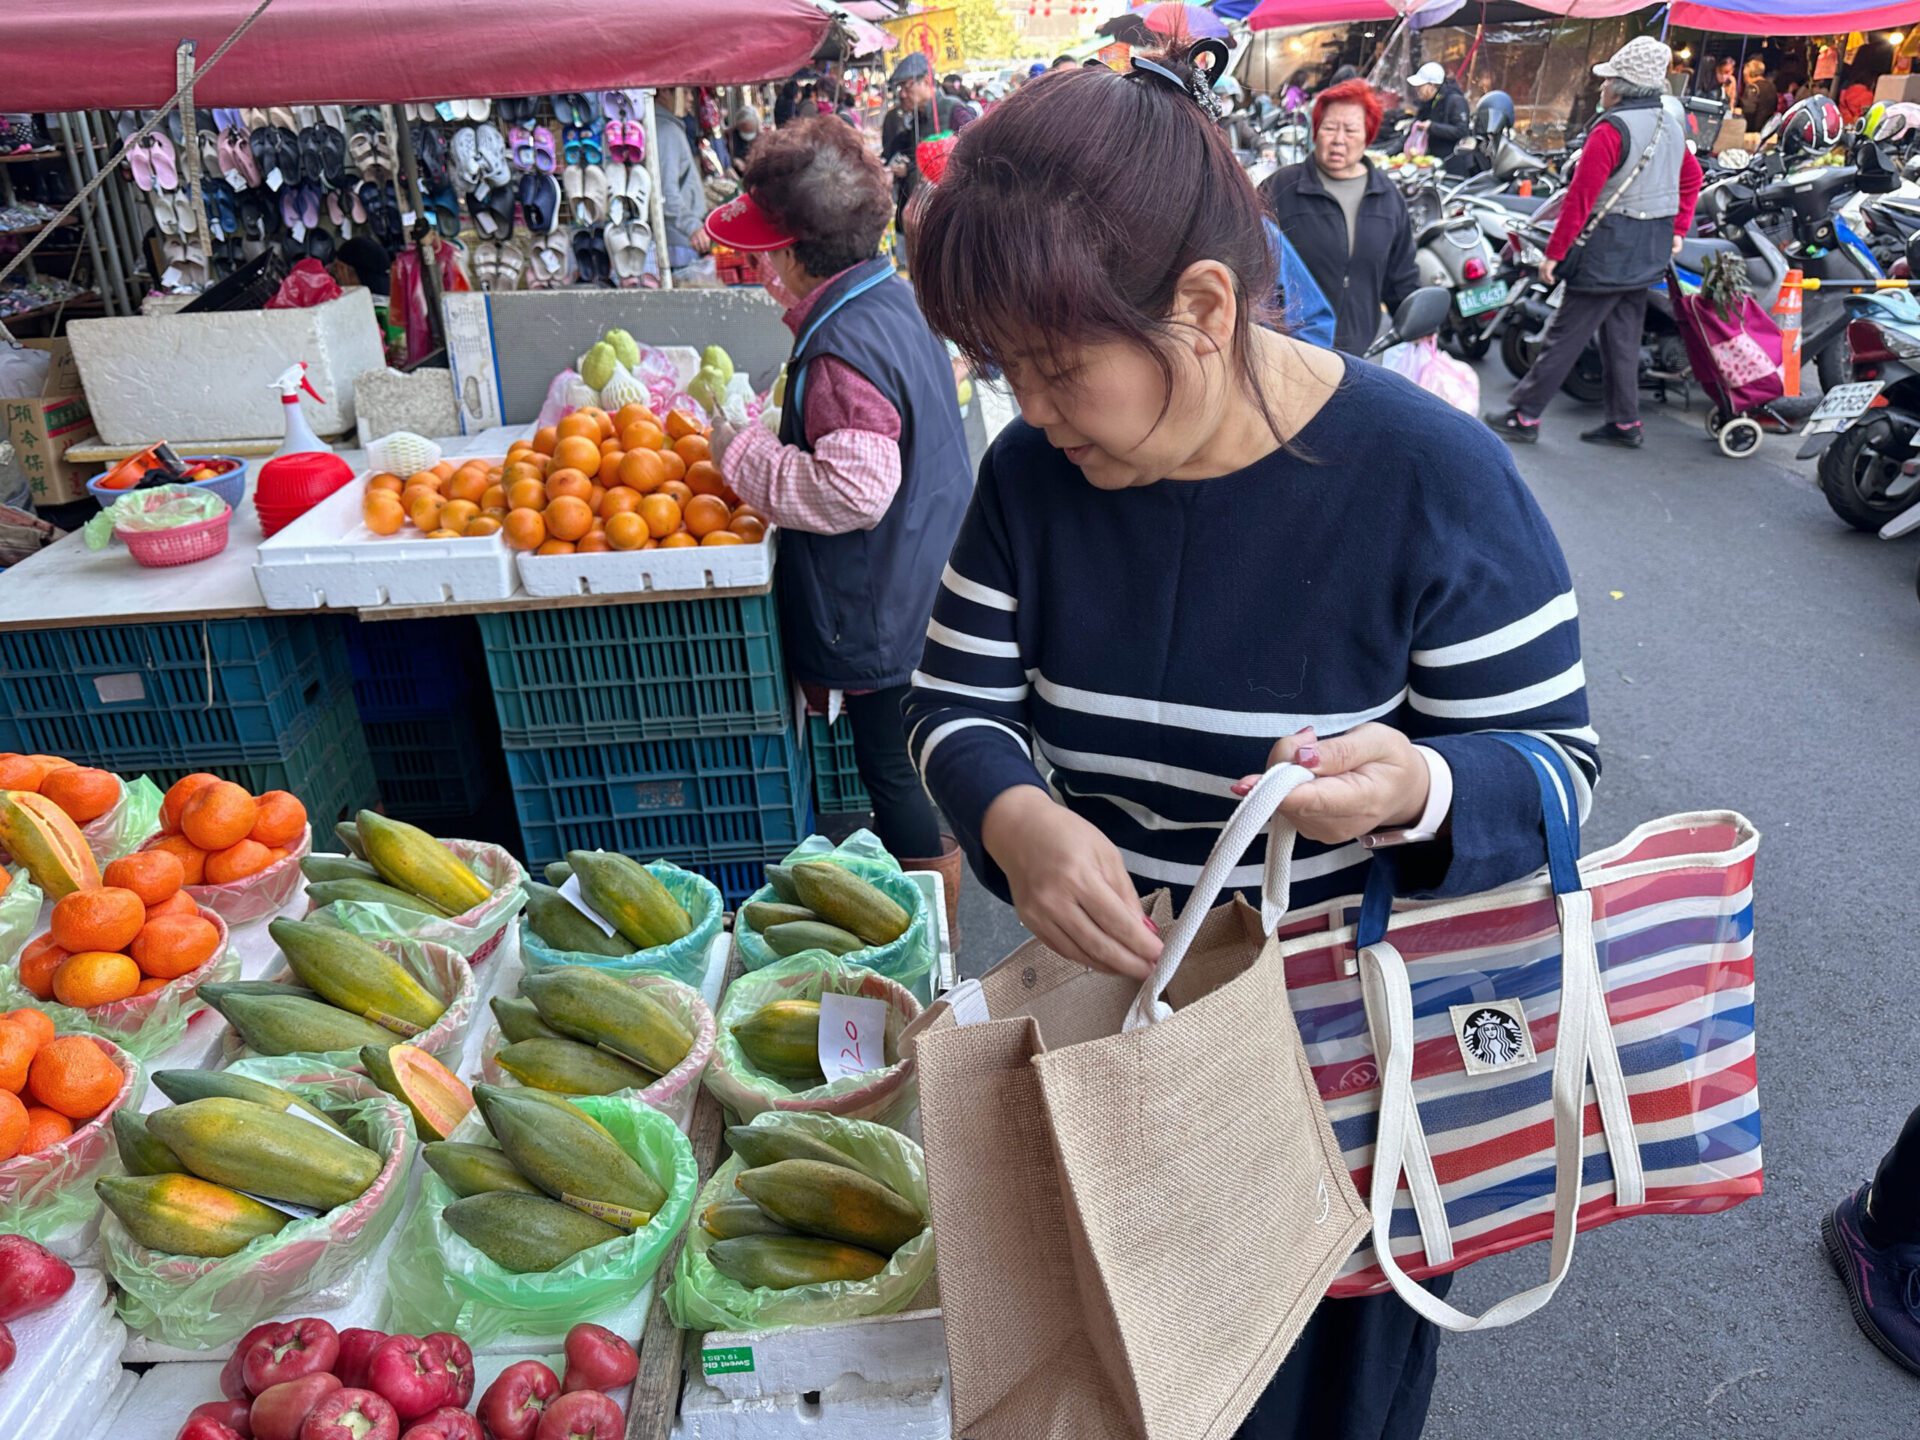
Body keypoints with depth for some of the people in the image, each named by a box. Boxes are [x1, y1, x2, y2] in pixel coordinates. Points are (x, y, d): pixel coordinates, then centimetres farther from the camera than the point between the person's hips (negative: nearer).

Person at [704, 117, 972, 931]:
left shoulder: (842, 350, -26)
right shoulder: (893, 300, 6)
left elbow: (854, 488, -32)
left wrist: (742, 455, -20)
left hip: (882, 616, -10)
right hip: (922, 593, 10)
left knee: (898, 777, 6)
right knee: (916, 775, 25)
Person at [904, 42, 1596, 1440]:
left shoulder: (1431, 479, -22)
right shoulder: (1033, 474, -10)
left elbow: (1550, 757, -14)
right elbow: (958, 704, -4)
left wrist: (1415, 788, -36)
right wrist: (1016, 818, -26)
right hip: (1113, 1001, 3)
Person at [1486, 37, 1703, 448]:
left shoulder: (1612, 129, -15)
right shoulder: (1671, 127, 11)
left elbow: (1581, 197, -19)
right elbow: (1692, 178, 22)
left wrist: (1554, 252, -15)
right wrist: (1677, 230, 23)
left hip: (1608, 251, -8)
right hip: (1649, 254, 8)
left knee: (1565, 334, -4)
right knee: (1623, 336, 14)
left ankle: (1524, 416, 0)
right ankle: (1625, 422, 17)